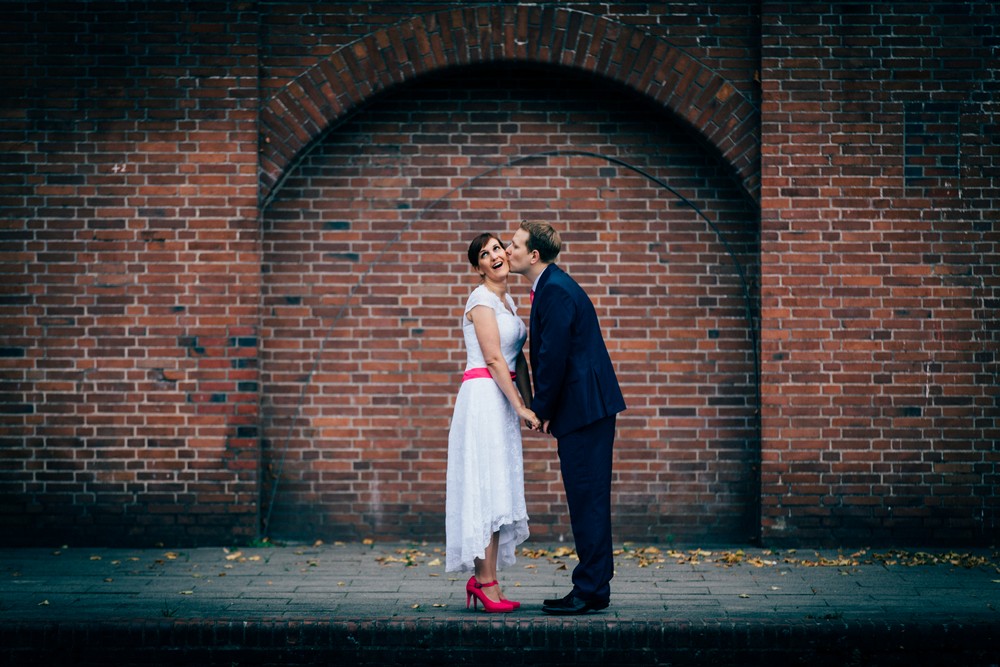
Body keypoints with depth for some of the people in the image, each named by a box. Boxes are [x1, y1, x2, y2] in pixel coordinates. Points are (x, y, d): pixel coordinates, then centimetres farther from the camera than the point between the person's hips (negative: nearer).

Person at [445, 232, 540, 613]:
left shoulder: (506, 300, 18)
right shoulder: (481, 299, -9)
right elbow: (493, 358, -15)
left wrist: (530, 405, 12)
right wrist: (520, 406, -17)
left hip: (503, 398, 9)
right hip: (483, 396, -9)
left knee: (498, 491, 7)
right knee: (487, 489, -9)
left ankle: (481, 579, 11)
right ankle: (486, 582, -7)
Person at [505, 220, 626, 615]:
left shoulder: (555, 291, -15)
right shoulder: (549, 286, 17)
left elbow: (553, 357, -19)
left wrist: (542, 411, -9)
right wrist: (544, 408, 14)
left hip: (584, 405, -10)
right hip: (583, 406, 10)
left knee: (587, 498, -6)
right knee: (587, 499, 12)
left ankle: (590, 590, -1)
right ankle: (594, 588, 17)